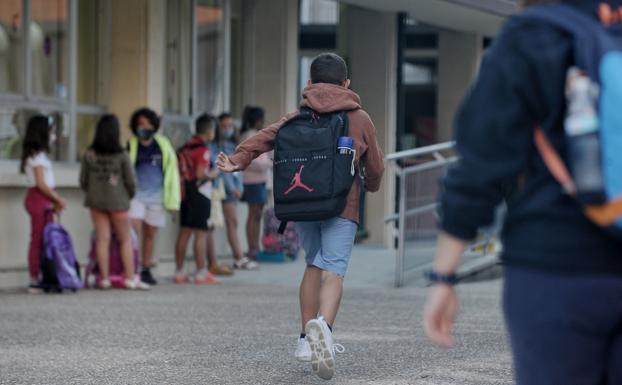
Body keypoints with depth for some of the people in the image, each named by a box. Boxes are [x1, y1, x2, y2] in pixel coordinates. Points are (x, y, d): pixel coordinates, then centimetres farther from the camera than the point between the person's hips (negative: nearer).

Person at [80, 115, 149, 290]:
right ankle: (130, 278, 8)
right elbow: (130, 181, -7)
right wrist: (130, 195, 14)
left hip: (96, 201, 3)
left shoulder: (89, 155, -5)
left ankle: (104, 278, 5)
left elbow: (83, 180, 1)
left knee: (102, 239, 6)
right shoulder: (122, 155, -12)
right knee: (125, 239, 8)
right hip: (117, 201, -2)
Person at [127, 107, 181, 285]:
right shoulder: (130, 146, -3)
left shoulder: (163, 146, 2)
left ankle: (146, 270, 20)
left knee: (150, 234, 11)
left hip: (156, 196, 2)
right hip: (136, 195, -2)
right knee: (134, 232, -14)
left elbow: (171, 172, 5)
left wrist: (173, 200, 2)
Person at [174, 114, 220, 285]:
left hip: (185, 192, 8)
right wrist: (212, 174, -4)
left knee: (184, 232, 10)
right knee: (201, 233, -4)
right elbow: (200, 174, -22)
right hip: (200, 193, -8)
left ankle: (179, 272, 12)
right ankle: (201, 273, -2)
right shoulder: (203, 149, -14)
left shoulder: (186, 147, 11)